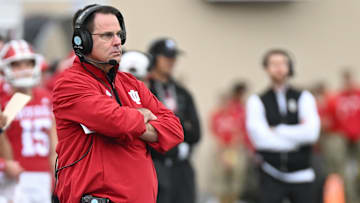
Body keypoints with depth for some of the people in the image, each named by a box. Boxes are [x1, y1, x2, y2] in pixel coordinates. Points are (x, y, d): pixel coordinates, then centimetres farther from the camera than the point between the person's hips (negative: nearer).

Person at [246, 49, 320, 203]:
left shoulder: (304, 98, 6)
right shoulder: (257, 101, 3)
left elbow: (311, 132, -11)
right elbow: (261, 138, -12)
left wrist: (278, 131, -10)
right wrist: (297, 135, -9)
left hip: (302, 177, 1)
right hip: (272, 177, -1)